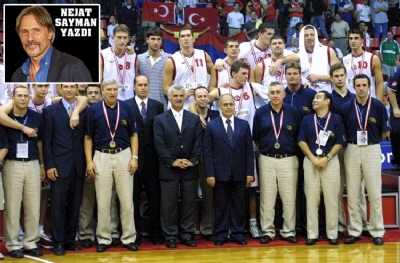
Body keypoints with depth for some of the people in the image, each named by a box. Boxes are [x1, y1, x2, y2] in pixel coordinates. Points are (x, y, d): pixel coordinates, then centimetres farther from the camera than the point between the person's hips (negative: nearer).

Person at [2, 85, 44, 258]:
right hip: (12, 165, -2)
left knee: (33, 207, 6)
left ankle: (31, 243, 15)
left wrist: (42, 165, 12)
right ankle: (13, 244, 10)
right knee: (12, 207, 2)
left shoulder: (37, 117, 5)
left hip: (33, 165, 3)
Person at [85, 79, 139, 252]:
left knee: (127, 200, 4)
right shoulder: (93, 110, 0)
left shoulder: (126, 108, 2)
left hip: (124, 156, 1)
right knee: (103, 202, 4)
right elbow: (88, 137, 2)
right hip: (101, 157, -1)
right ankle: (103, 239, 14)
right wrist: (89, 161, -5)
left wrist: (134, 157, -3)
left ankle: (128, 238, 13)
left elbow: (133, 134, 6)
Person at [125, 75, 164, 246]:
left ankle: (155, 232, 15)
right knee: (134, 198, 5)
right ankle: (135, 233, 14)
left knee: (154, 197, 6)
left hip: (153, 158, 2)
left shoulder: (158, 106, 8)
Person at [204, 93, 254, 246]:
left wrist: (250, 172, -1)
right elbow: (208, 152, -2)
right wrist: (210, 174, -9)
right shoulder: (211, 126, 2)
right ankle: (220, 234, 12)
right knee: (220, 206, 5)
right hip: (220, 173, -2)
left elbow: (249, 150, 5)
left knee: (239, 205, 7)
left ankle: (238, 233, 15)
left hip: (239, 173, 2)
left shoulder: (244, 125, 7)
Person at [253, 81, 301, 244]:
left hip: (288, 160, 0)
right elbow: (255, 137, 8)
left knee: (289, 198, 3)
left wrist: (291, 149, 7)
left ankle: (289, 232, 11)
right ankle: (267, 232, 11)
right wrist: (264, 150, 10)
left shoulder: (293, 112, 0)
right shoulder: (260, 112, 1)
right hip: (267, 160, 0)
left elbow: (298, 135, 8)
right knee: (267, 198, 4)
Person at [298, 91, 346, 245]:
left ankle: (332, 234, 7)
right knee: (311, 199, 2)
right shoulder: (307, 119, 9)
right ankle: (312, 234, 7)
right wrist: (313, 158, -8)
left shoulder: (336, 119, 2)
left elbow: (340, 142, -1)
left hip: (330, 161, -2)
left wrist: (327, 158, -11)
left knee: (331, 199, 0)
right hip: (310, 161, 2)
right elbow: (301, 141, 5)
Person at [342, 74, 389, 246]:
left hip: (372, 150, -2)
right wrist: (355, 140, -1)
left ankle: (377, 232, 10)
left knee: (375, 193, 2)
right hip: (352, 151, 2)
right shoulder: (346, 108, 1)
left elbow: (385, 132, 3)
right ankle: (354, 231, 13)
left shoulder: (378, 106, -4)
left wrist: (368, 139, 6)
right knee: (352, 194, 5)